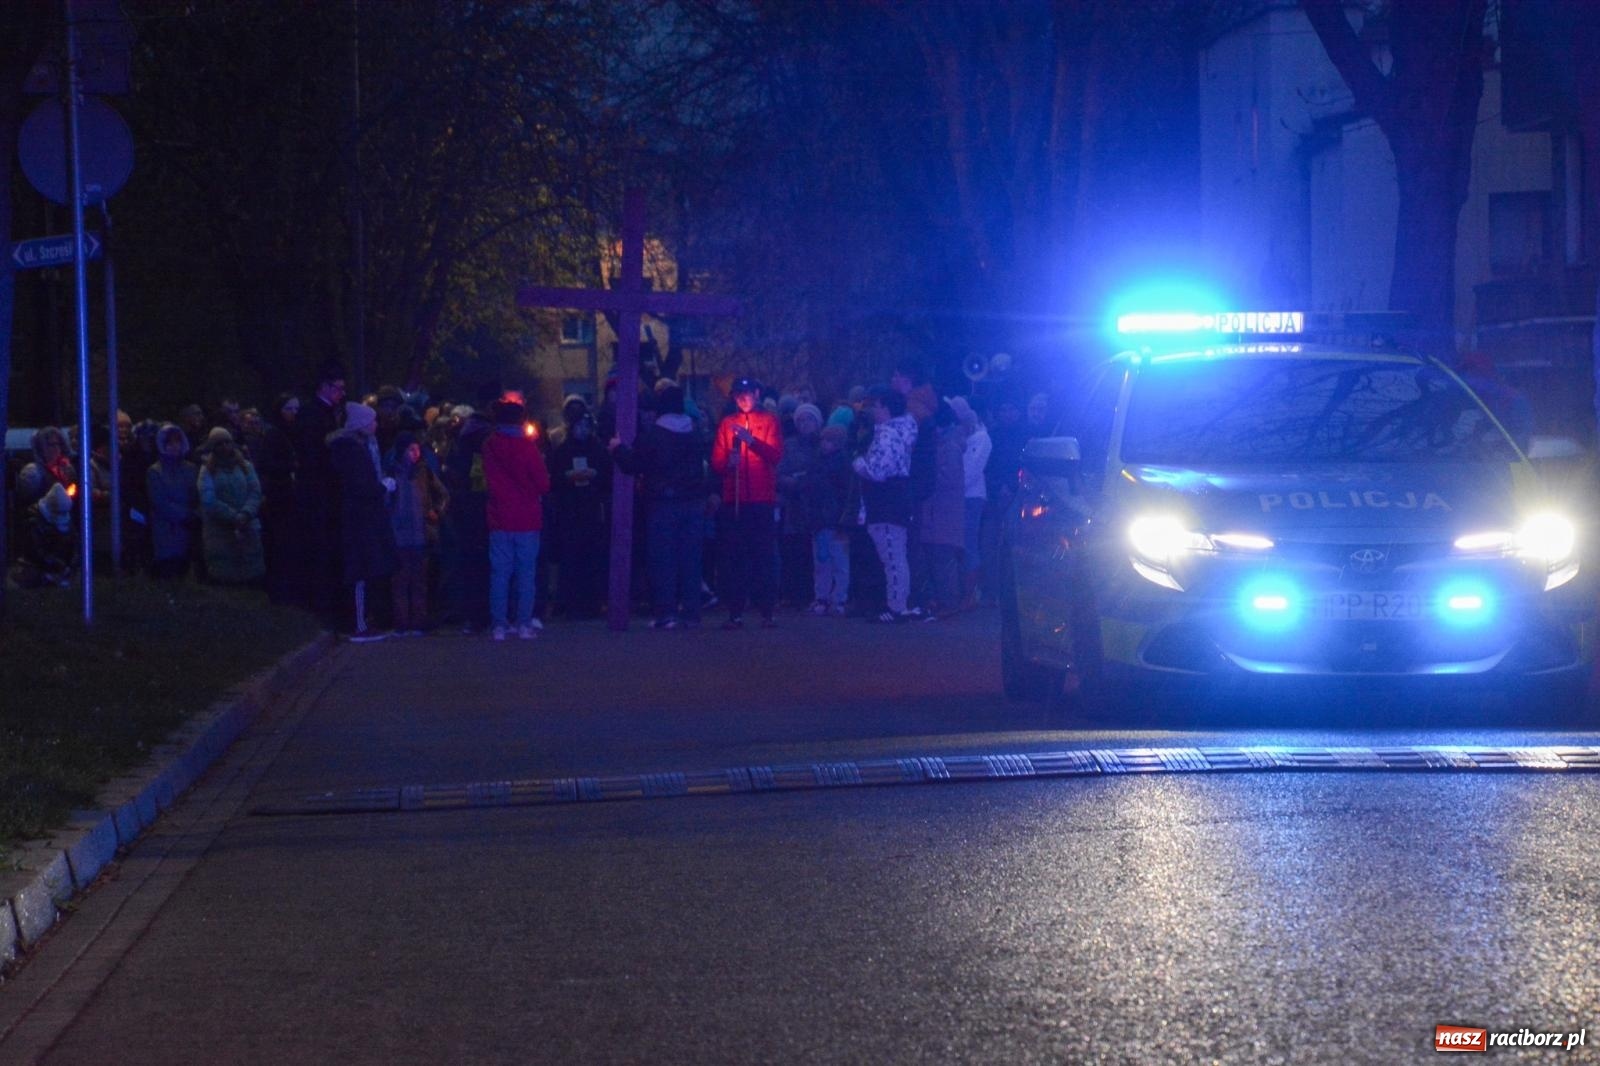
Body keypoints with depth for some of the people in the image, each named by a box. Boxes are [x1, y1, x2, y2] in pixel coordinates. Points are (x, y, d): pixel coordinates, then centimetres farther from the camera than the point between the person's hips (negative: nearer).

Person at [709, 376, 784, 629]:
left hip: (762, 500, -2)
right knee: (733, 558, -2)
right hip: (733, 501, 2)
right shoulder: (727, 424, 14)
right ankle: (735, 613, -1)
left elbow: (776, 455, -5)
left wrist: (751, 440, -18)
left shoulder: (769, 421, 8)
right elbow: (716, 462, 8)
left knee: (763, 556, -4)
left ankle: (767, 612, -3)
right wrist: (727, 463, -14)